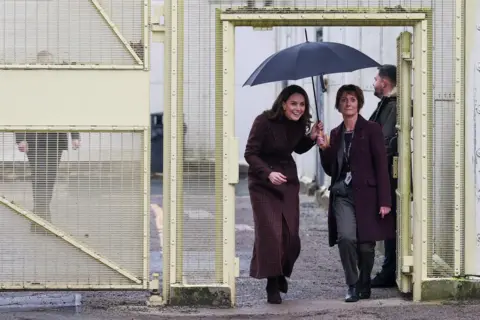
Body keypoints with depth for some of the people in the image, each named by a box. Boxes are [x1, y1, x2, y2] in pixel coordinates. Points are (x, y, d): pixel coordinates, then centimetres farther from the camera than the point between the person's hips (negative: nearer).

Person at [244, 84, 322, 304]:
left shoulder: (299, 125, 0)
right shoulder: (264, 121, -17)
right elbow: (250, 153, -16)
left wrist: (311, 138, -2)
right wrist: (268, 173, -31)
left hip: (288, 181, 5)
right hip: (263, 184, -5)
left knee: (291, 235, 2)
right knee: (270, 234, -10)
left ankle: (282, 274, 28)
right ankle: (272, 285, -1)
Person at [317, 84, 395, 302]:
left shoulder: (371, 130, 0)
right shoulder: (336, 134, 14)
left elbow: (381, 166, -5)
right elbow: (330, 170, 18)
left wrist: (384, 200, -11)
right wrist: (324, 148, 0)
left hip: (366, 194, -3)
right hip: (342, 194, 3)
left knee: (365, 244, -1)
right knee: (346, 238, -17)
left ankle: (364, 286, 20)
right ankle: (352, 286, -4)